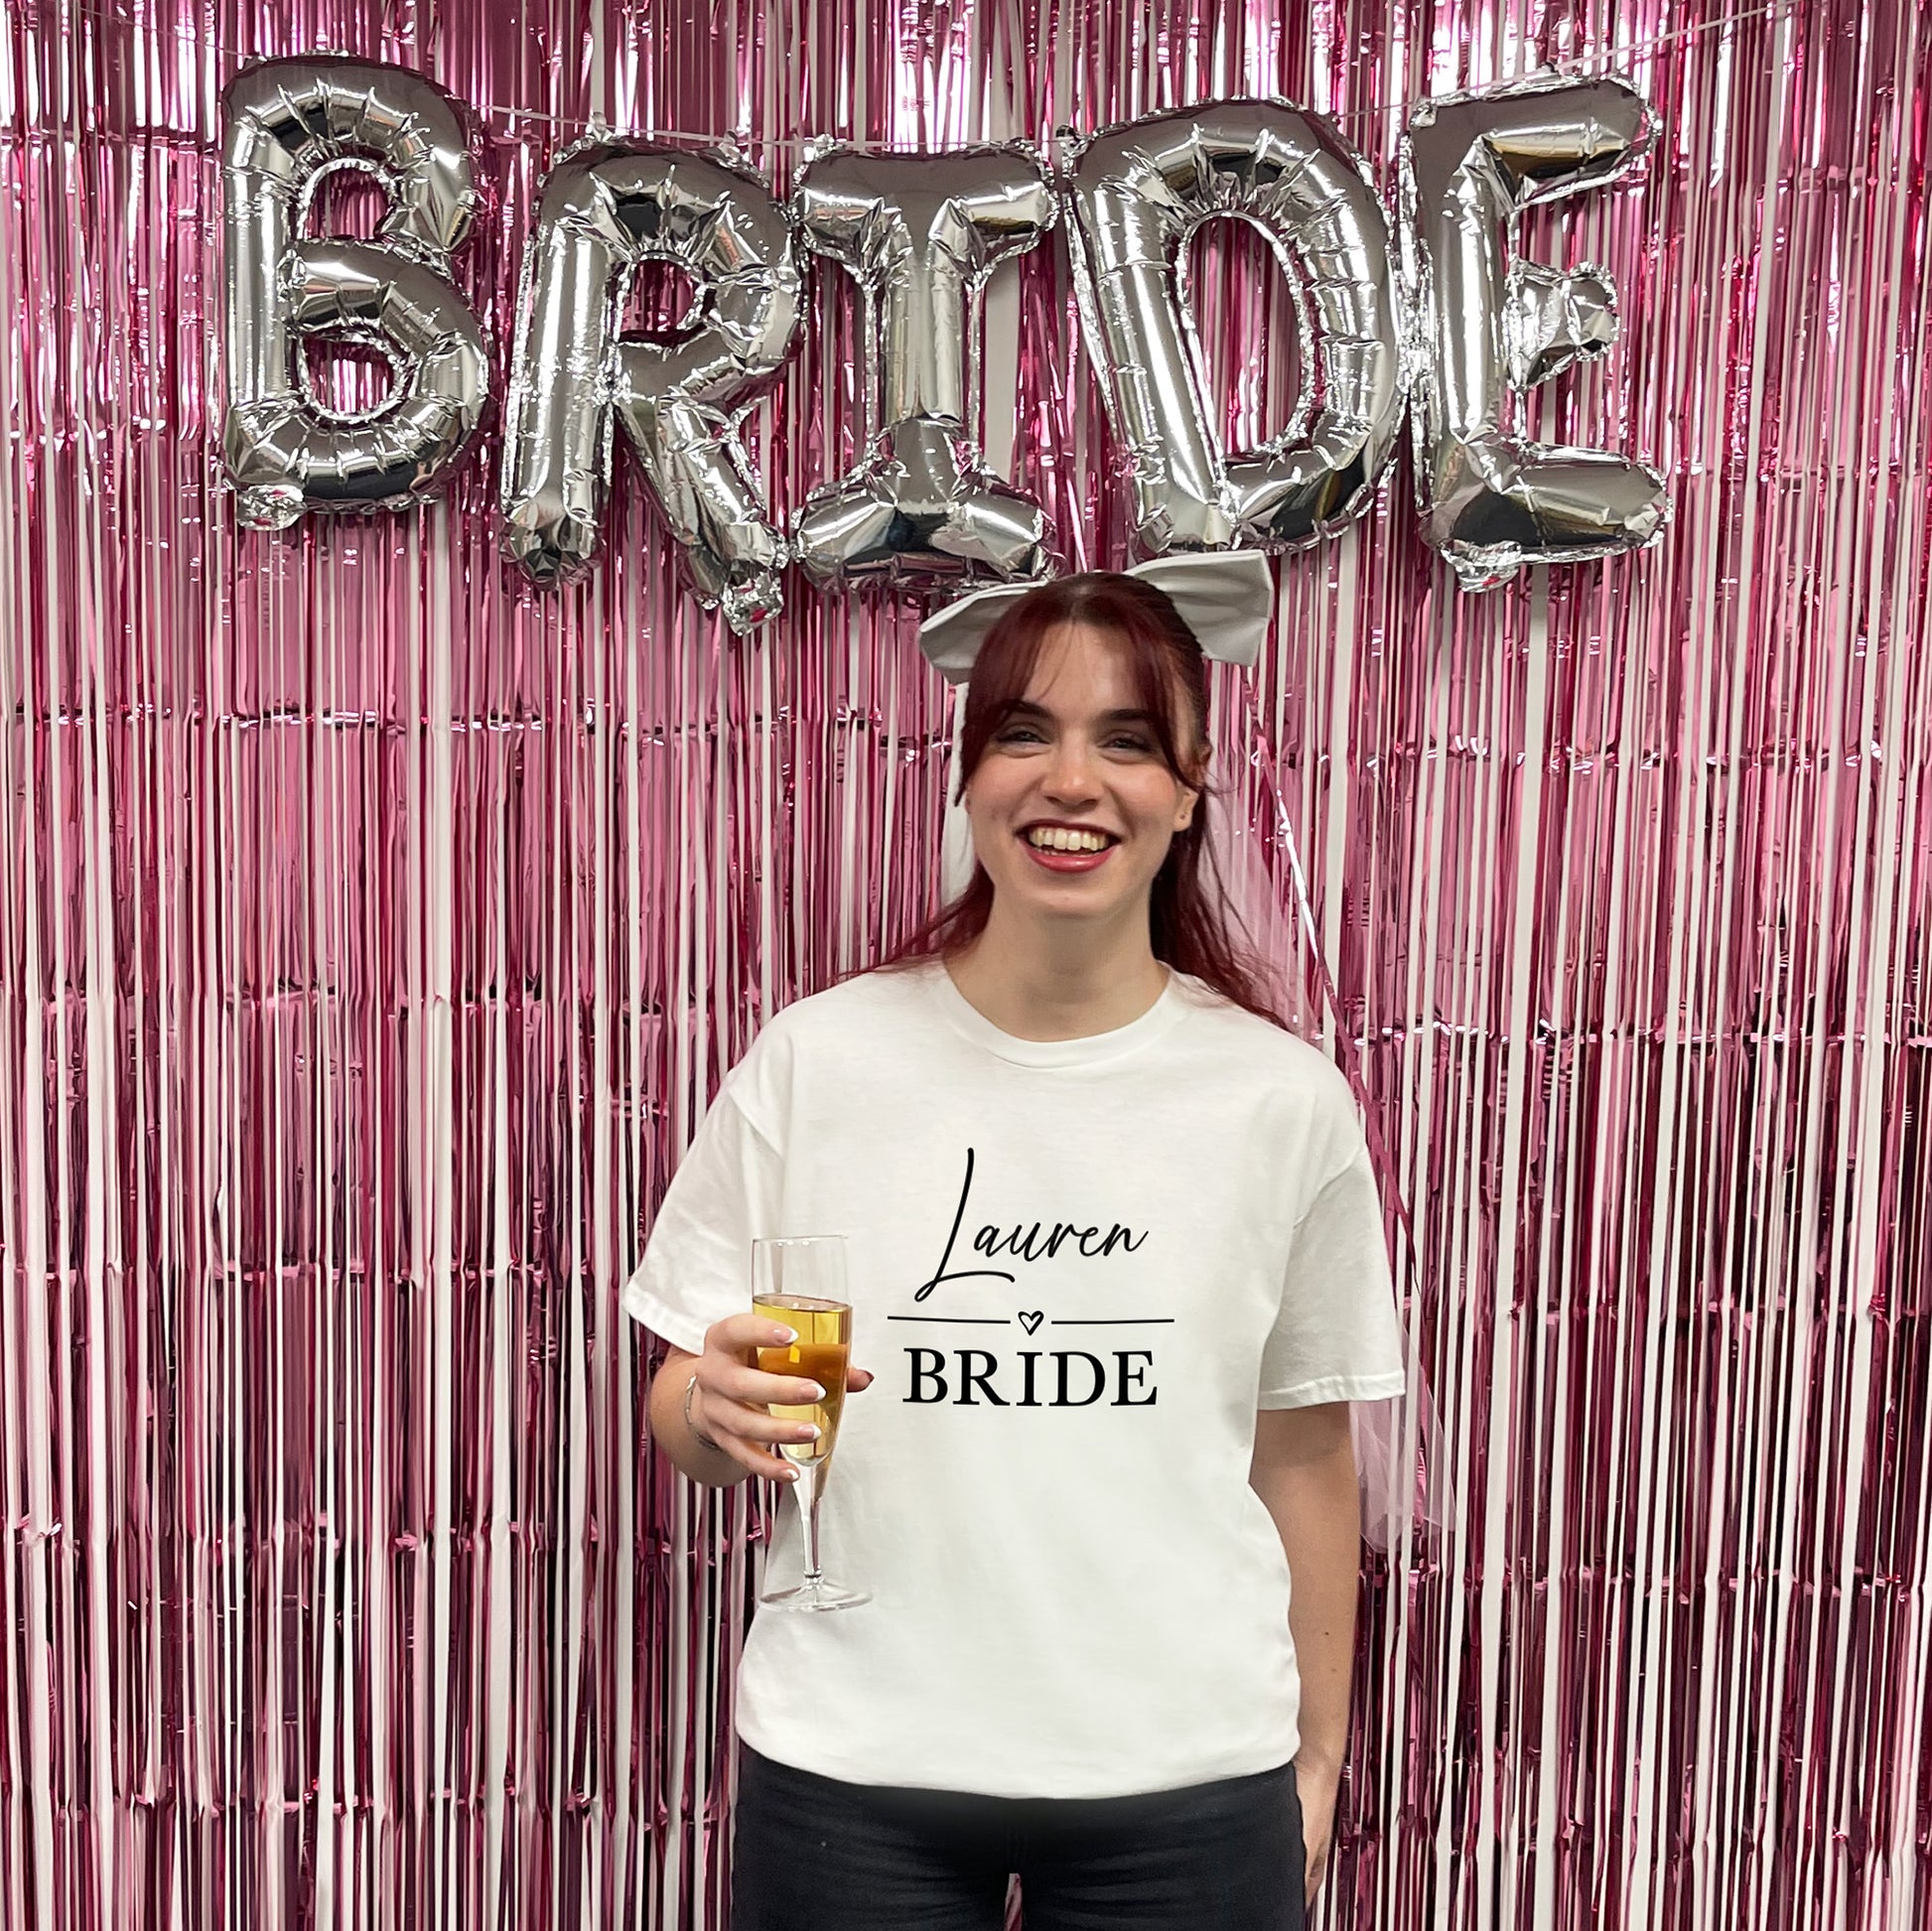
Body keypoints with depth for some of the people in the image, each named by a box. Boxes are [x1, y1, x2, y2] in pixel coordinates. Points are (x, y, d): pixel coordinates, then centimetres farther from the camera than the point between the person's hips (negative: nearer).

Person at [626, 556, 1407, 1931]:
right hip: (852, 1771, 0)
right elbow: (686, 1410, 2)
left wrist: (1316, 1763, 8)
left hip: (1187, 1778, 0)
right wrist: (718, 1412, -20)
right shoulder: (813, 1061, -6)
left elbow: (1305, 1453, 3)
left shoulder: (1288, 1103, -5)